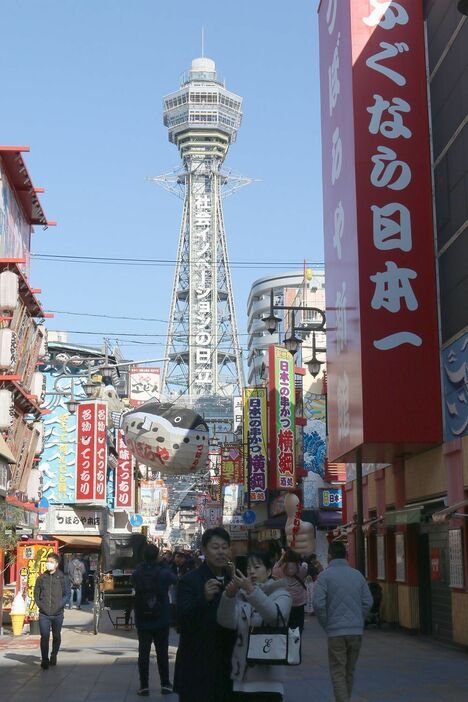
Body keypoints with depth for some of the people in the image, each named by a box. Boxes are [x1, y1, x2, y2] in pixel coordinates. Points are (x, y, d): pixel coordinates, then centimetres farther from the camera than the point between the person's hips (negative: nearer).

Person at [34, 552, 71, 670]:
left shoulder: (62, 578, -2)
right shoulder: (41, 578, 4)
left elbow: (67, 594, 0)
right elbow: (36, 593, 10)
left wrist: (59, 606, -10)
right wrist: (40, 604, -2)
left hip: (57, 614, 0)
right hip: (44, 614, 0)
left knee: (56, 637, 12)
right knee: (44, 637, -8)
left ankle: (53, 656, 30)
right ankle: (45, 660, -6)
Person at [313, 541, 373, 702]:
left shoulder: (325, 575, -7)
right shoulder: (357, 574, 6)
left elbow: (318, 603, -14)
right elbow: (368, 601, 5)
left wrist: (326, 624, -1)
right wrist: (358, 619, 13)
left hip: (336, 631, -4)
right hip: (356, 631, 4)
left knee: (338, 672, 0)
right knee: (350, 671, 17)